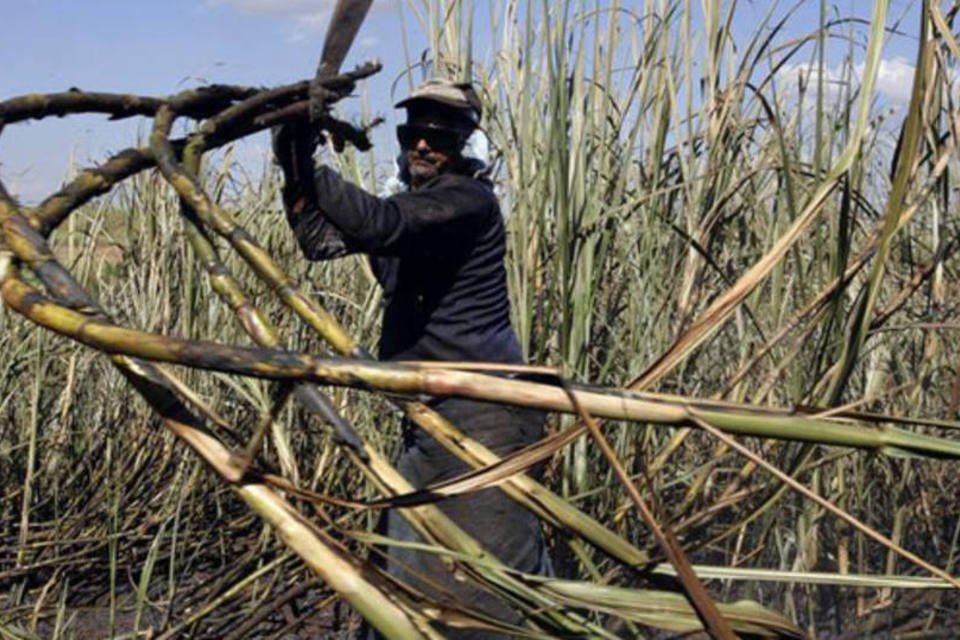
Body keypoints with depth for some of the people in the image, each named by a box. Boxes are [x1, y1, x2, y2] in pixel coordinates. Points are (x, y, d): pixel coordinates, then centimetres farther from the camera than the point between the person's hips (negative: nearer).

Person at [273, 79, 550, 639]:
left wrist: (309, 168, -33)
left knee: (497, 555, -4)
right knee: (412, 550, 17)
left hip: (482, 409, -9)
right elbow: (322, 240, 4)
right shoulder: (405, 200, 14)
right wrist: (294, 174, -11)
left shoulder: (471, 199, -14)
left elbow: (382, 225, -30)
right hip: (431, 413, 9)